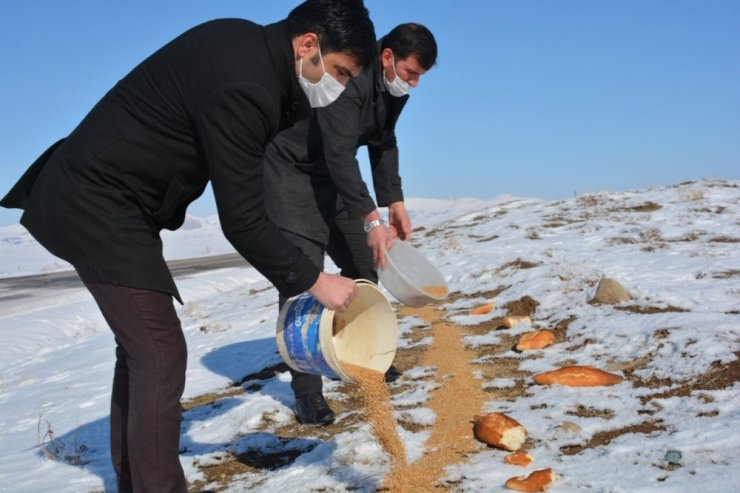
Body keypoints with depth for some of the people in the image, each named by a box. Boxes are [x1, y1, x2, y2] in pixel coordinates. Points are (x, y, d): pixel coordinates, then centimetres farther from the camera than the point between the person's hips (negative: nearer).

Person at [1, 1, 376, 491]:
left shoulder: (249, 47, 4)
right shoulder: (241, 85, -26)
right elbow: (242, 219, -24)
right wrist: (313, 280, -16)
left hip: (97, 195, 11)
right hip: (99, 206, -11)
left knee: (141, 344, 15)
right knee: (161, 353, -11)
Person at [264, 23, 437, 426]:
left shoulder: (394, 88, -2)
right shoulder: (349, 77, -29)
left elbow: (383, 144, 9)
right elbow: (340, 154, -34)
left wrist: (394, 202, 0)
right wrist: (370, 219, -38)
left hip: (332, 175, 9)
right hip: (290, 170, -9)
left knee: (362, 265, 9)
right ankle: (306, 391, -11)